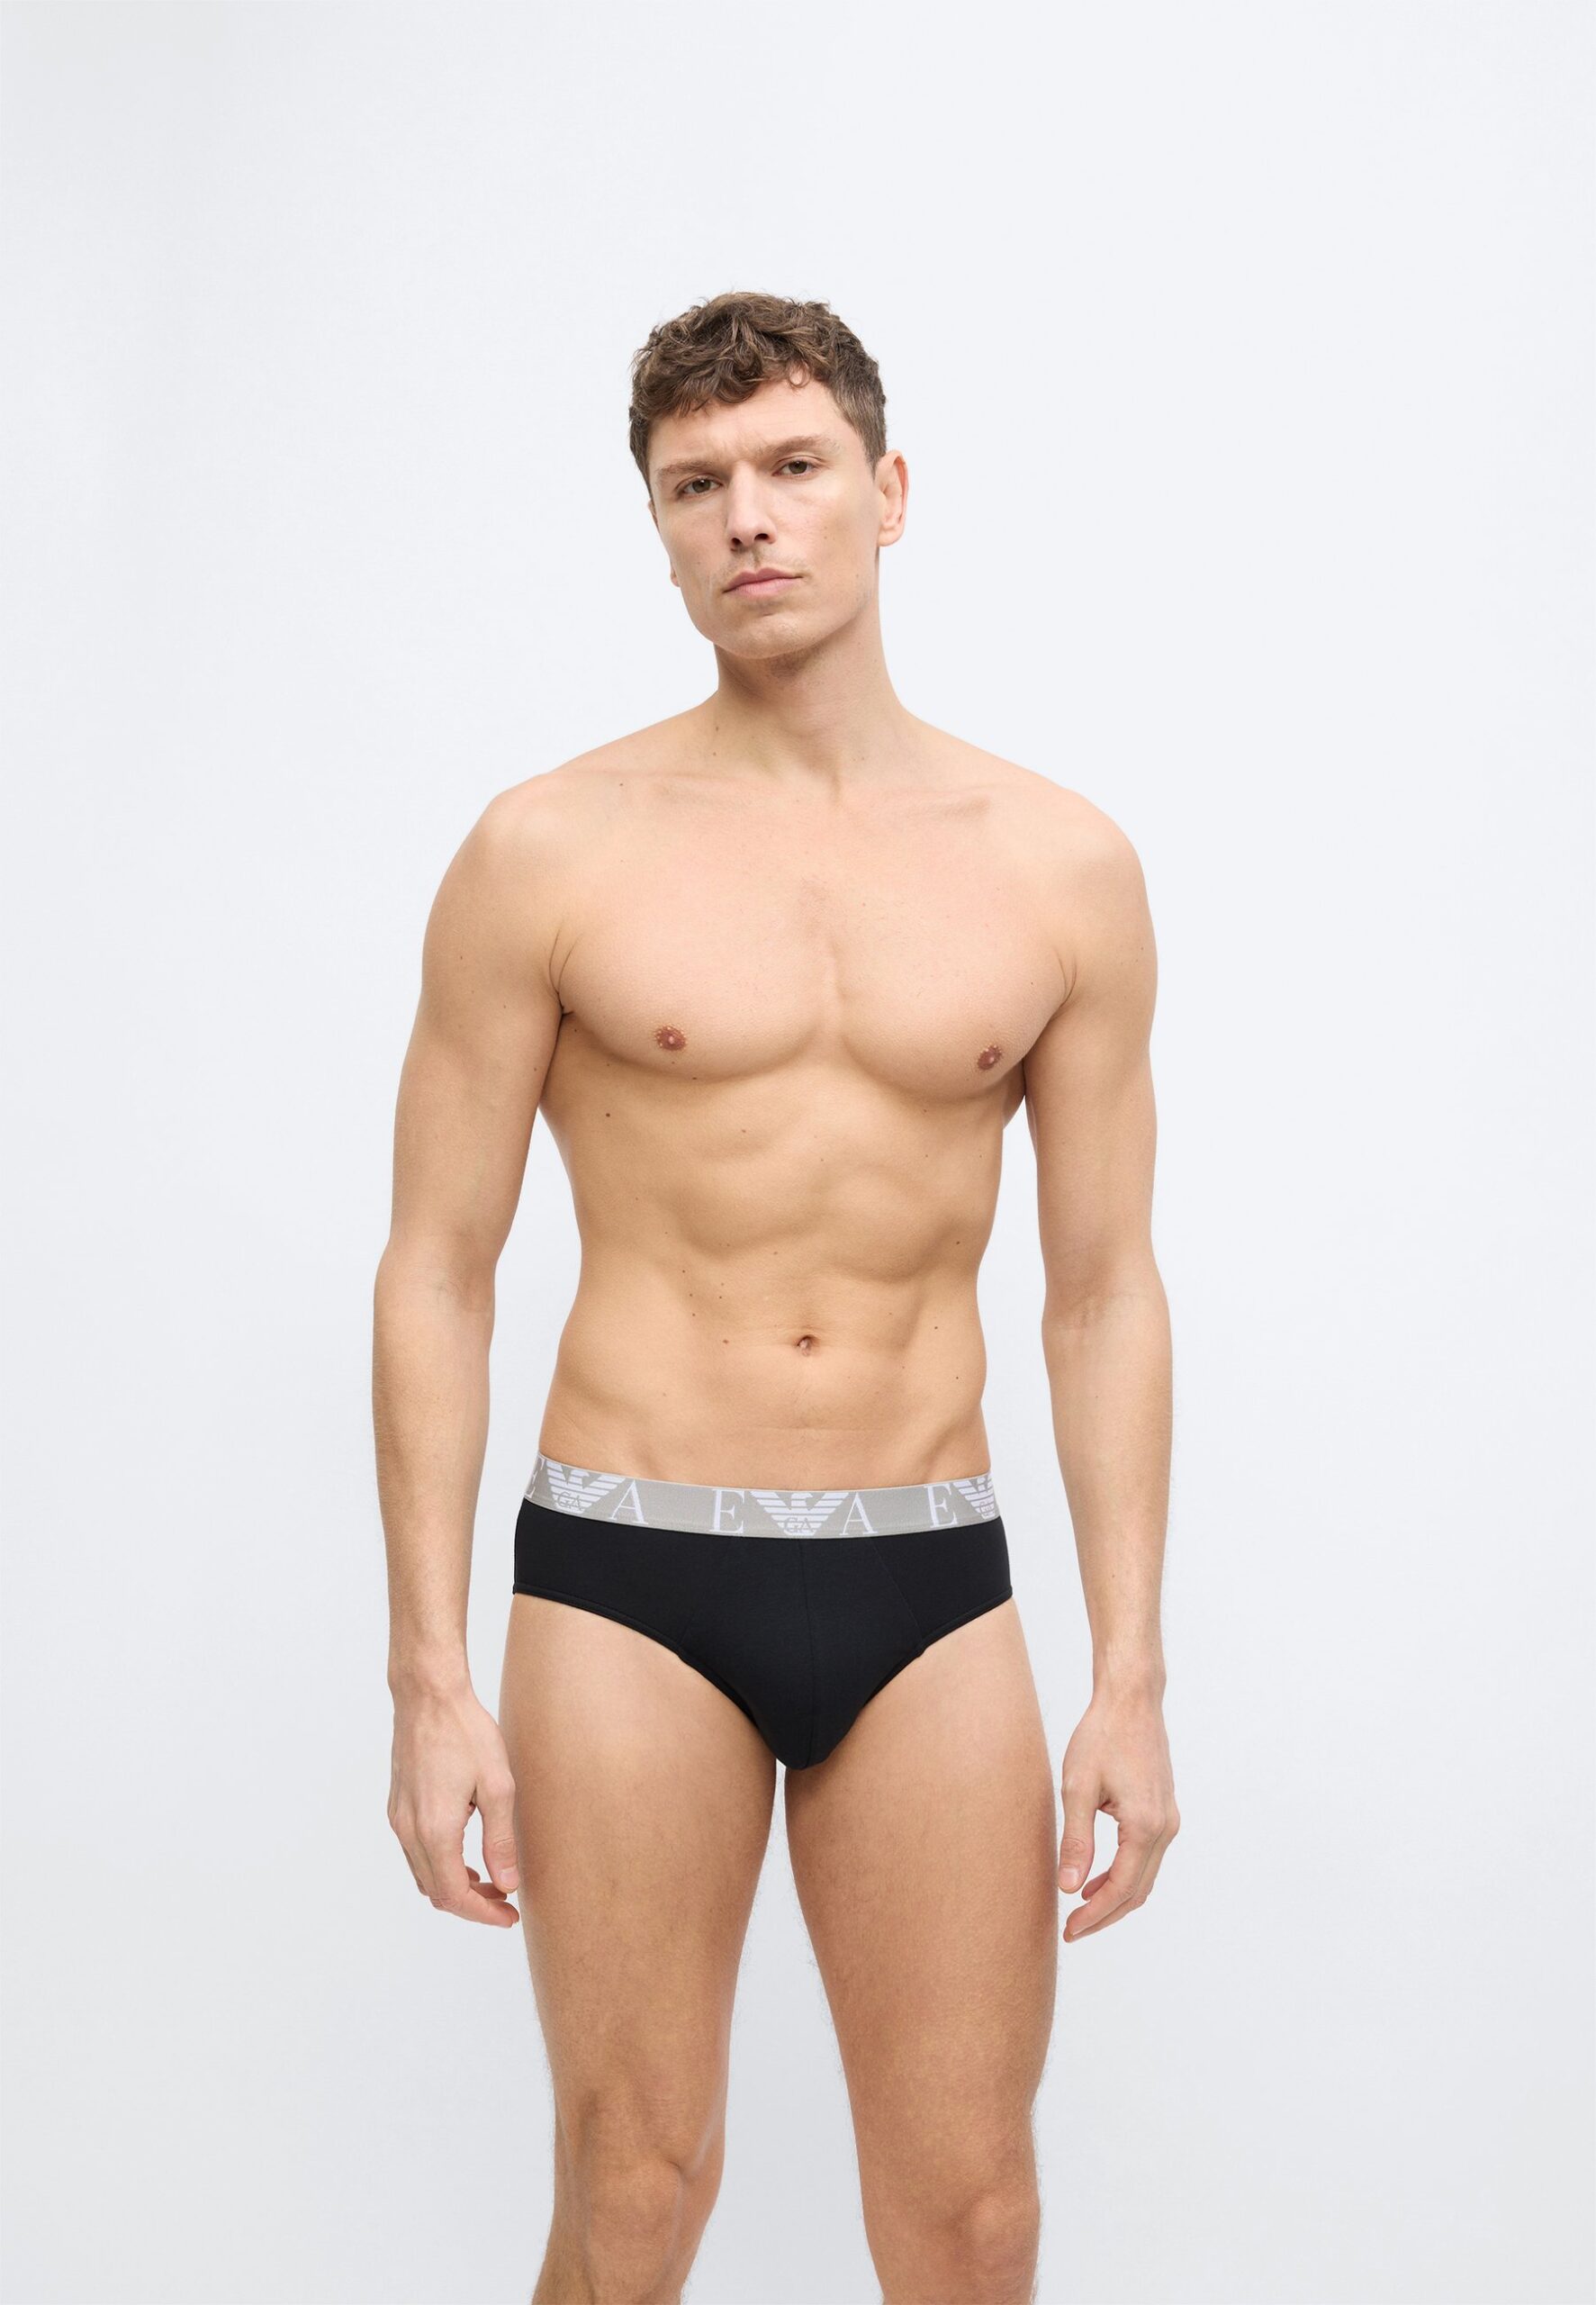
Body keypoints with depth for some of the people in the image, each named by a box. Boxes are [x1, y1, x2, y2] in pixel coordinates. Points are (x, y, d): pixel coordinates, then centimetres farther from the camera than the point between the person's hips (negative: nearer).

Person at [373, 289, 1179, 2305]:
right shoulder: (549, 853, -2)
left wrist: (1132, 1678, 3)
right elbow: (435, 1271, 0)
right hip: (632, 1576, -1)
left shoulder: (1063, 869, 3)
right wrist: (430, 1679, -5)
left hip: (929, 1587, 2)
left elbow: (1104, 1290, 7)